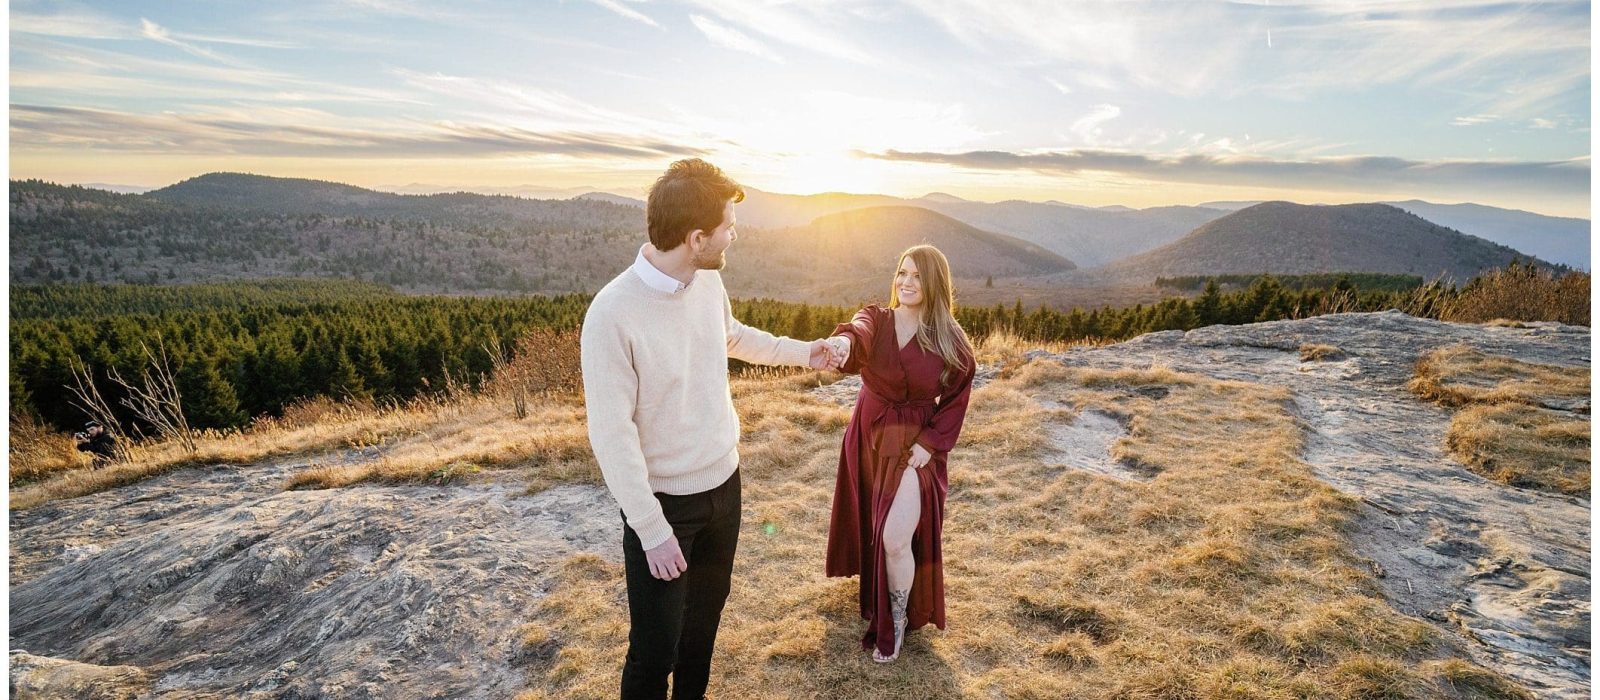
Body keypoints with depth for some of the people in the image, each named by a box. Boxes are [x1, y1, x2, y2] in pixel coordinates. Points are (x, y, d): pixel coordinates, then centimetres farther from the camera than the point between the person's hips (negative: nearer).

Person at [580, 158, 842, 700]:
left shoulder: (708, 281, -5)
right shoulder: (612, 314, -26)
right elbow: (611, 433, -21)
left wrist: (801, 352, 17)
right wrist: (651, 529, -18)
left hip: (723, 482, 7)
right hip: (663, 500, -6)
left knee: (705, 616, 23)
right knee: (655, 649, 3)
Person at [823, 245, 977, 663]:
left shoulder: (952, 343, -8)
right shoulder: (877, 319, -6)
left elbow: (956, 401, -1)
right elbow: (860, 332, -31)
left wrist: (929, 443, -14)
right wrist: (844, 340, -55)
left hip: (916, 447, -3)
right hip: (869, 440, 3)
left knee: (895, 539, -12)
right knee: (869, 527, 20)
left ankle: (897, 621, 16)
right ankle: (874, 595, 51)